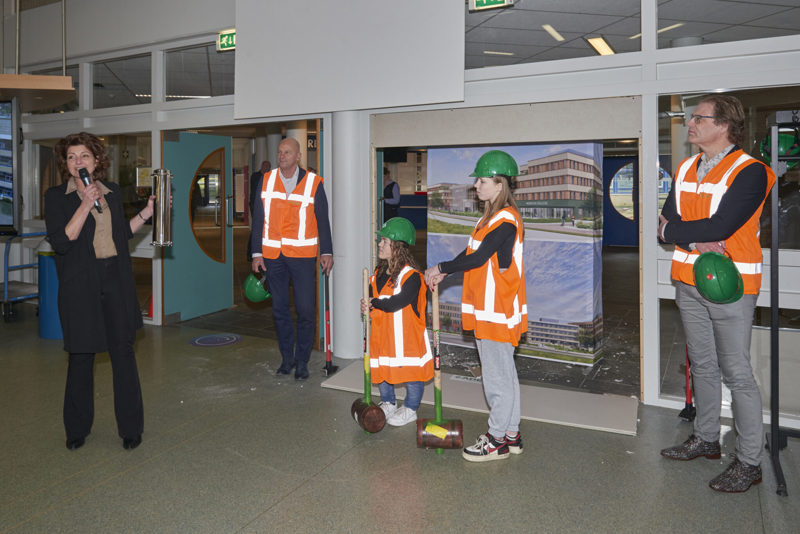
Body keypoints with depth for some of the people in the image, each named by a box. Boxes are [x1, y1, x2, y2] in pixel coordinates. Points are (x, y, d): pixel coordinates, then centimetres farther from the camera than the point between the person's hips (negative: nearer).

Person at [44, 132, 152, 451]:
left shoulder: (112, 191, 11)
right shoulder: (56, 197, -1)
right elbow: (60, 242, -12)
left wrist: (147, 212, 8)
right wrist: (85, 205, -16)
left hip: (116, 281, 3)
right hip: (80, 286, -3)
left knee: (123, 351, 3)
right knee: (81, 355, 7)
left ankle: (130, 427, 15)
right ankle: (77, 429, 25)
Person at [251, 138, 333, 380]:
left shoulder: (313, 183, 0)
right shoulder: (266, 180, 7)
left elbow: (322, 220, 5)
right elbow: (258, 219, 9)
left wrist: (326, 252, 0)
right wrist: (257, 253, 6)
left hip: (302, 255, -2)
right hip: (272, 254, 3)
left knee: (305, 310, -2)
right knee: (279, 309, 10)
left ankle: (302, 360, 13)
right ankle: (287, 358, 24)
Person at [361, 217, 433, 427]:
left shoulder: (411, 276, -18)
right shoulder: (378, 274, 7)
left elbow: (397, 302, -27)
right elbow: (370, 298, 5)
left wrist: (374, 304, -15)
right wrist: (368, 308, -18)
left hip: (407, 335, -7)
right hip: (382, 332, 7)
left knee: (410, 371, 4)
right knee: (382, 368, 16)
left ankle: (410, 409, 23)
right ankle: (388, 404, 36)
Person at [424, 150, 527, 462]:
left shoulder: (506, 220, -18)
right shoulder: (492, 216, 14)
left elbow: (478, 258, -21)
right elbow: (471, 252, 15)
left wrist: (441, 268, -11)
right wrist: (445, 273, 4)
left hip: (498, 311, -10)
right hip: (487, 309, 10)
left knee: (497, 375, 1)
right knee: (503, 372, 16)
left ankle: (497, 440, 14)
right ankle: (511, 434, 29)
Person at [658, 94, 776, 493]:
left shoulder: (749, 171, -12)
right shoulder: (685, 169, 10)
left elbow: (718, 228, -22)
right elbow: (666, 225, 2)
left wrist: (675, 228, -7)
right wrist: (698, 241, -15)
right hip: (688, 283, 7)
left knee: (736, 373, 0)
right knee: (702, 366, 17)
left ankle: (749, 462, 13)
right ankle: (706, 439, 32)